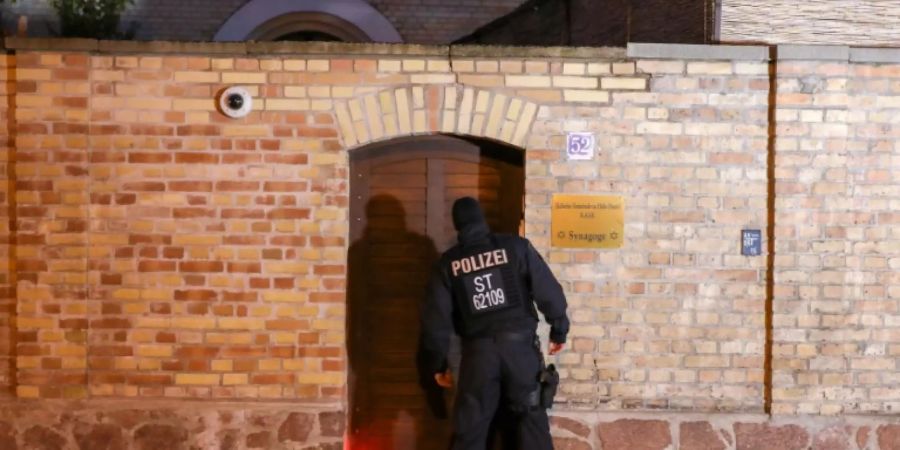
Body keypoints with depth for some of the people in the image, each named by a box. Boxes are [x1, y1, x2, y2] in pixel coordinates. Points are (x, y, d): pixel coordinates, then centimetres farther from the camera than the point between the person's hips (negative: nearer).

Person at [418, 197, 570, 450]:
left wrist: (437, 365, 15)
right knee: (531, 416, 9)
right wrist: (559, 330, 12)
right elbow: (548, 291, 0)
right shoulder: (516, 247, 1)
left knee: (470, 427, 6)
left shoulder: (448, 263, 5)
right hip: (519, 343, 0)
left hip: (478, 351, 1)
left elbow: (435, 319, 6)